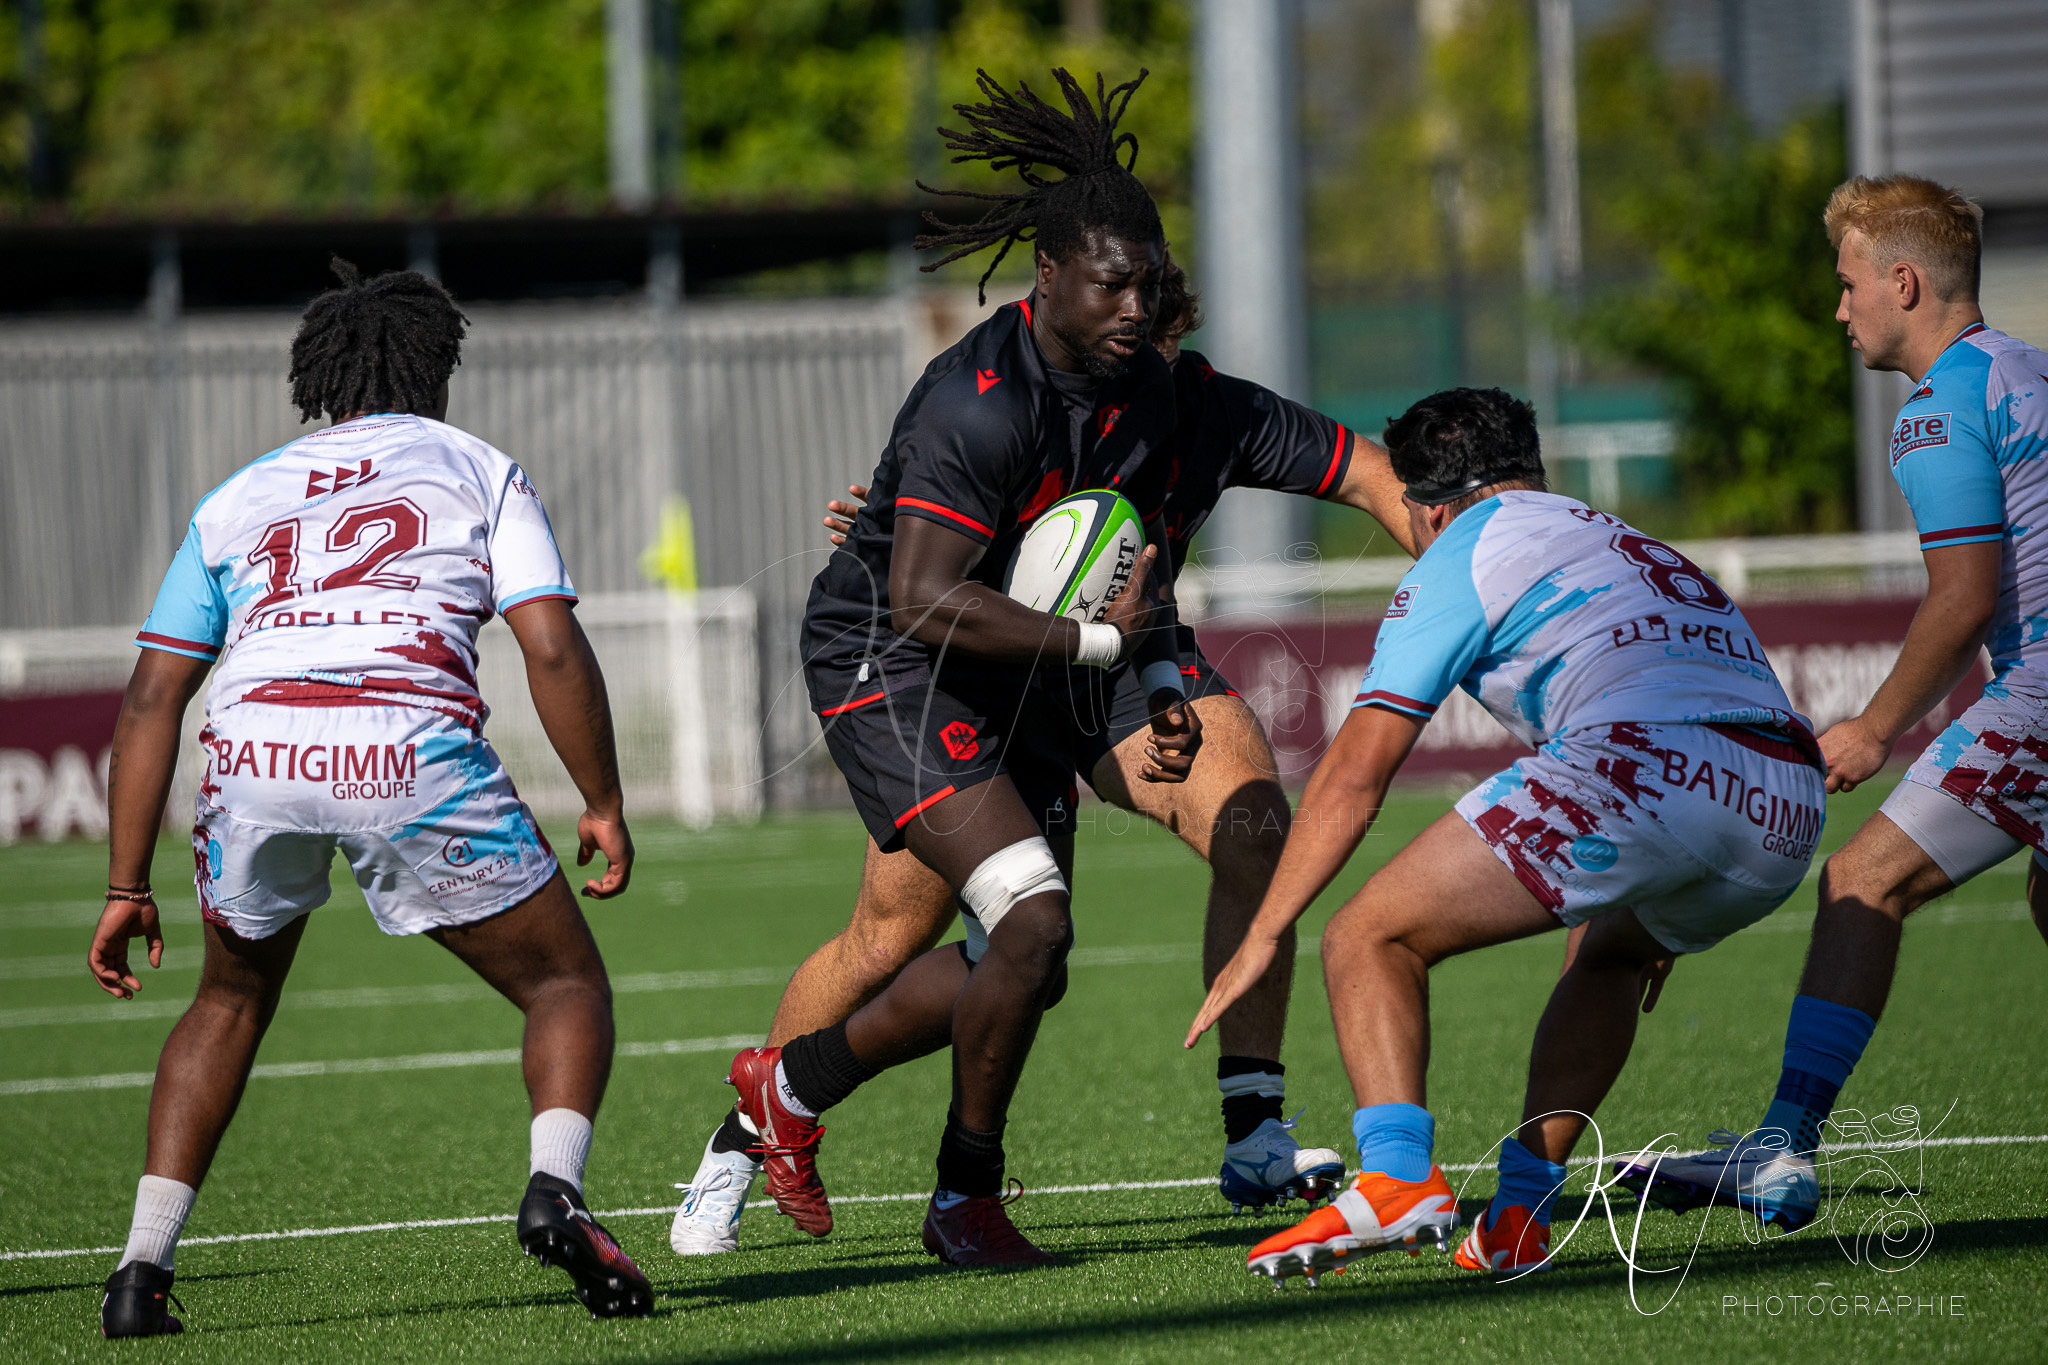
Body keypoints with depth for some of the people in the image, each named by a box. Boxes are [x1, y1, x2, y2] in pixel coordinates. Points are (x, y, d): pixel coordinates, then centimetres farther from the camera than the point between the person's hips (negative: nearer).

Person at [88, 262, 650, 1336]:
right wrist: (605, 806, 15)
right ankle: (554, 1189, -15)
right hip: (414, 752, -3)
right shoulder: (482, 473, 23)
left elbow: (152, 697, 23)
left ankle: (141, 1271, 18)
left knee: (232, 1000, 28)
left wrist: (127, 887, 23)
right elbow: (552, 650, 6)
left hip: (253, 753, 3)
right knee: (566, 983, 14)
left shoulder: (237, 498, 30)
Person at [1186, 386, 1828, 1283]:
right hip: (1789, 813, 7)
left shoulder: (1461, 555, 16)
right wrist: (1649, 923, 60)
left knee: (1369, 940, 4)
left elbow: (1355, 773, 11)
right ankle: (1518, 1215, 22)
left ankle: (1396, 1177, -18)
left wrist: (1262, 938, 17)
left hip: (1638, 769, -7)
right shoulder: (1629, 545, 37)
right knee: (1608, 957, 36)